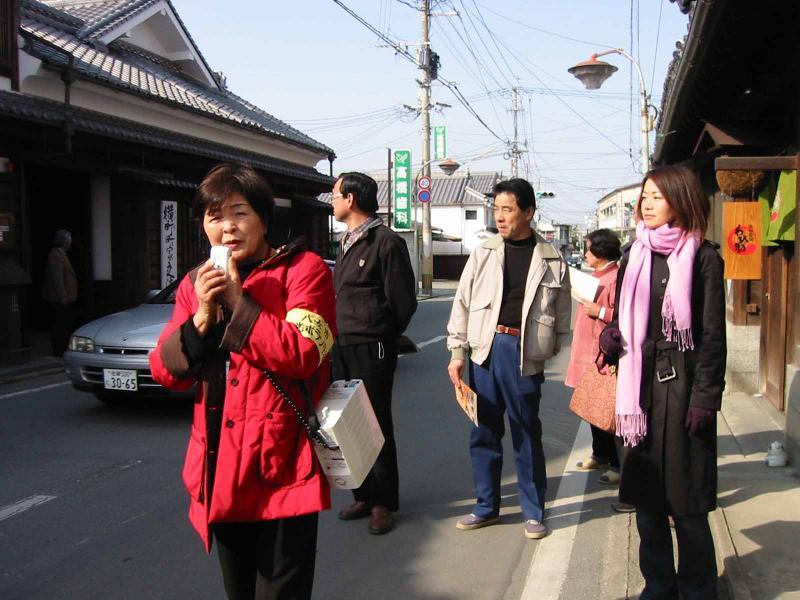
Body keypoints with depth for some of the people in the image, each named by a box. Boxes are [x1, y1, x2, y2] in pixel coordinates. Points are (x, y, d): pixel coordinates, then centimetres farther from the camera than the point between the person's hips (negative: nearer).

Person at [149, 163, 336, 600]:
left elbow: (302, 354, -19)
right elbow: (165, 372, 4)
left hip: (283, 468, -6)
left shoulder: (303, 269, -6)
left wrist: (237, 300, -16)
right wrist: (202, 316, -12)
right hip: (220, 469, 6)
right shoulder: (196, 284, 10)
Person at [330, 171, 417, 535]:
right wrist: (340, 334, 8)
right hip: (342, 348, 8)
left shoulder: (386, 241, -10)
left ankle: (383, 503, 12)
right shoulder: (346, 243, 16)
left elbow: (404, 301, -9)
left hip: (371, 349, -8)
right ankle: (363, 495, 24)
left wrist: (383, 335, 0)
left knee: (376, 424, 0)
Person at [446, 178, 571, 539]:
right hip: (484, 348, 3)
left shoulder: (551, 260, 2)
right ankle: (486, 506, 24)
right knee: (483, 431, 10)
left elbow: (561, 312, 7)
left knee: (527, 434, 6)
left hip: (524, 352, -2)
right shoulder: (483, 253, 7)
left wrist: (550, 351, 2)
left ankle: (533, 512, 20)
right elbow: (462, 302, 7)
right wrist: (457, 352, 2)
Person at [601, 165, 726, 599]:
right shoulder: (634, 255, 10)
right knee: (644, 497, 10)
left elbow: (713, 334, -6)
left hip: (681, 387, -5)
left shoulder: (701, 257, -4)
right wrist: (610, 336, -3)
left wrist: (705, 397, -12)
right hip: (640, 385, 5)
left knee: (686, 501, 2)